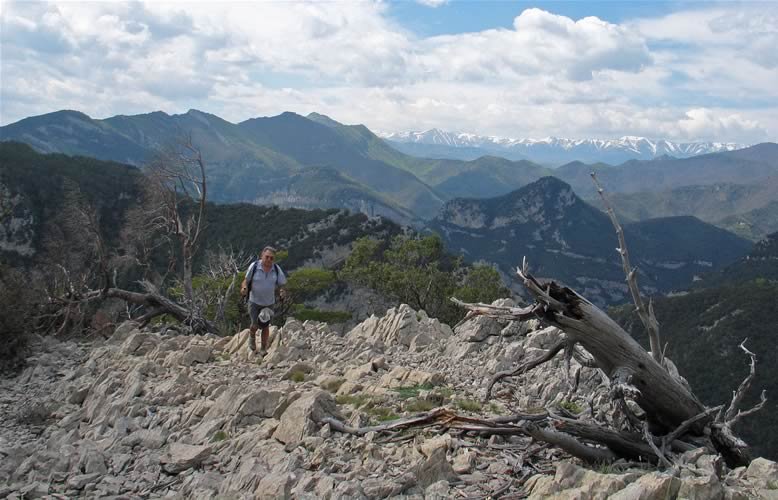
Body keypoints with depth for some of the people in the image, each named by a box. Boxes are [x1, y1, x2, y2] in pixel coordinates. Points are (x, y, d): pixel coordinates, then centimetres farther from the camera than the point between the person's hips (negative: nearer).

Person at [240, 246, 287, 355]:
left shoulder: (276, 269, -8)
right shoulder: (254, 266, -14)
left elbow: (281, 284, -1)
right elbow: (246, 280, -3)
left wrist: (282, 290, -24)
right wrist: (244, 288, -24)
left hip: (269, 302, 2)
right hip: (254, 301, -2)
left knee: (265, 326, 8)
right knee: (255, 325, -1)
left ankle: (263, 349, 25)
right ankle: (252, 336, 35)